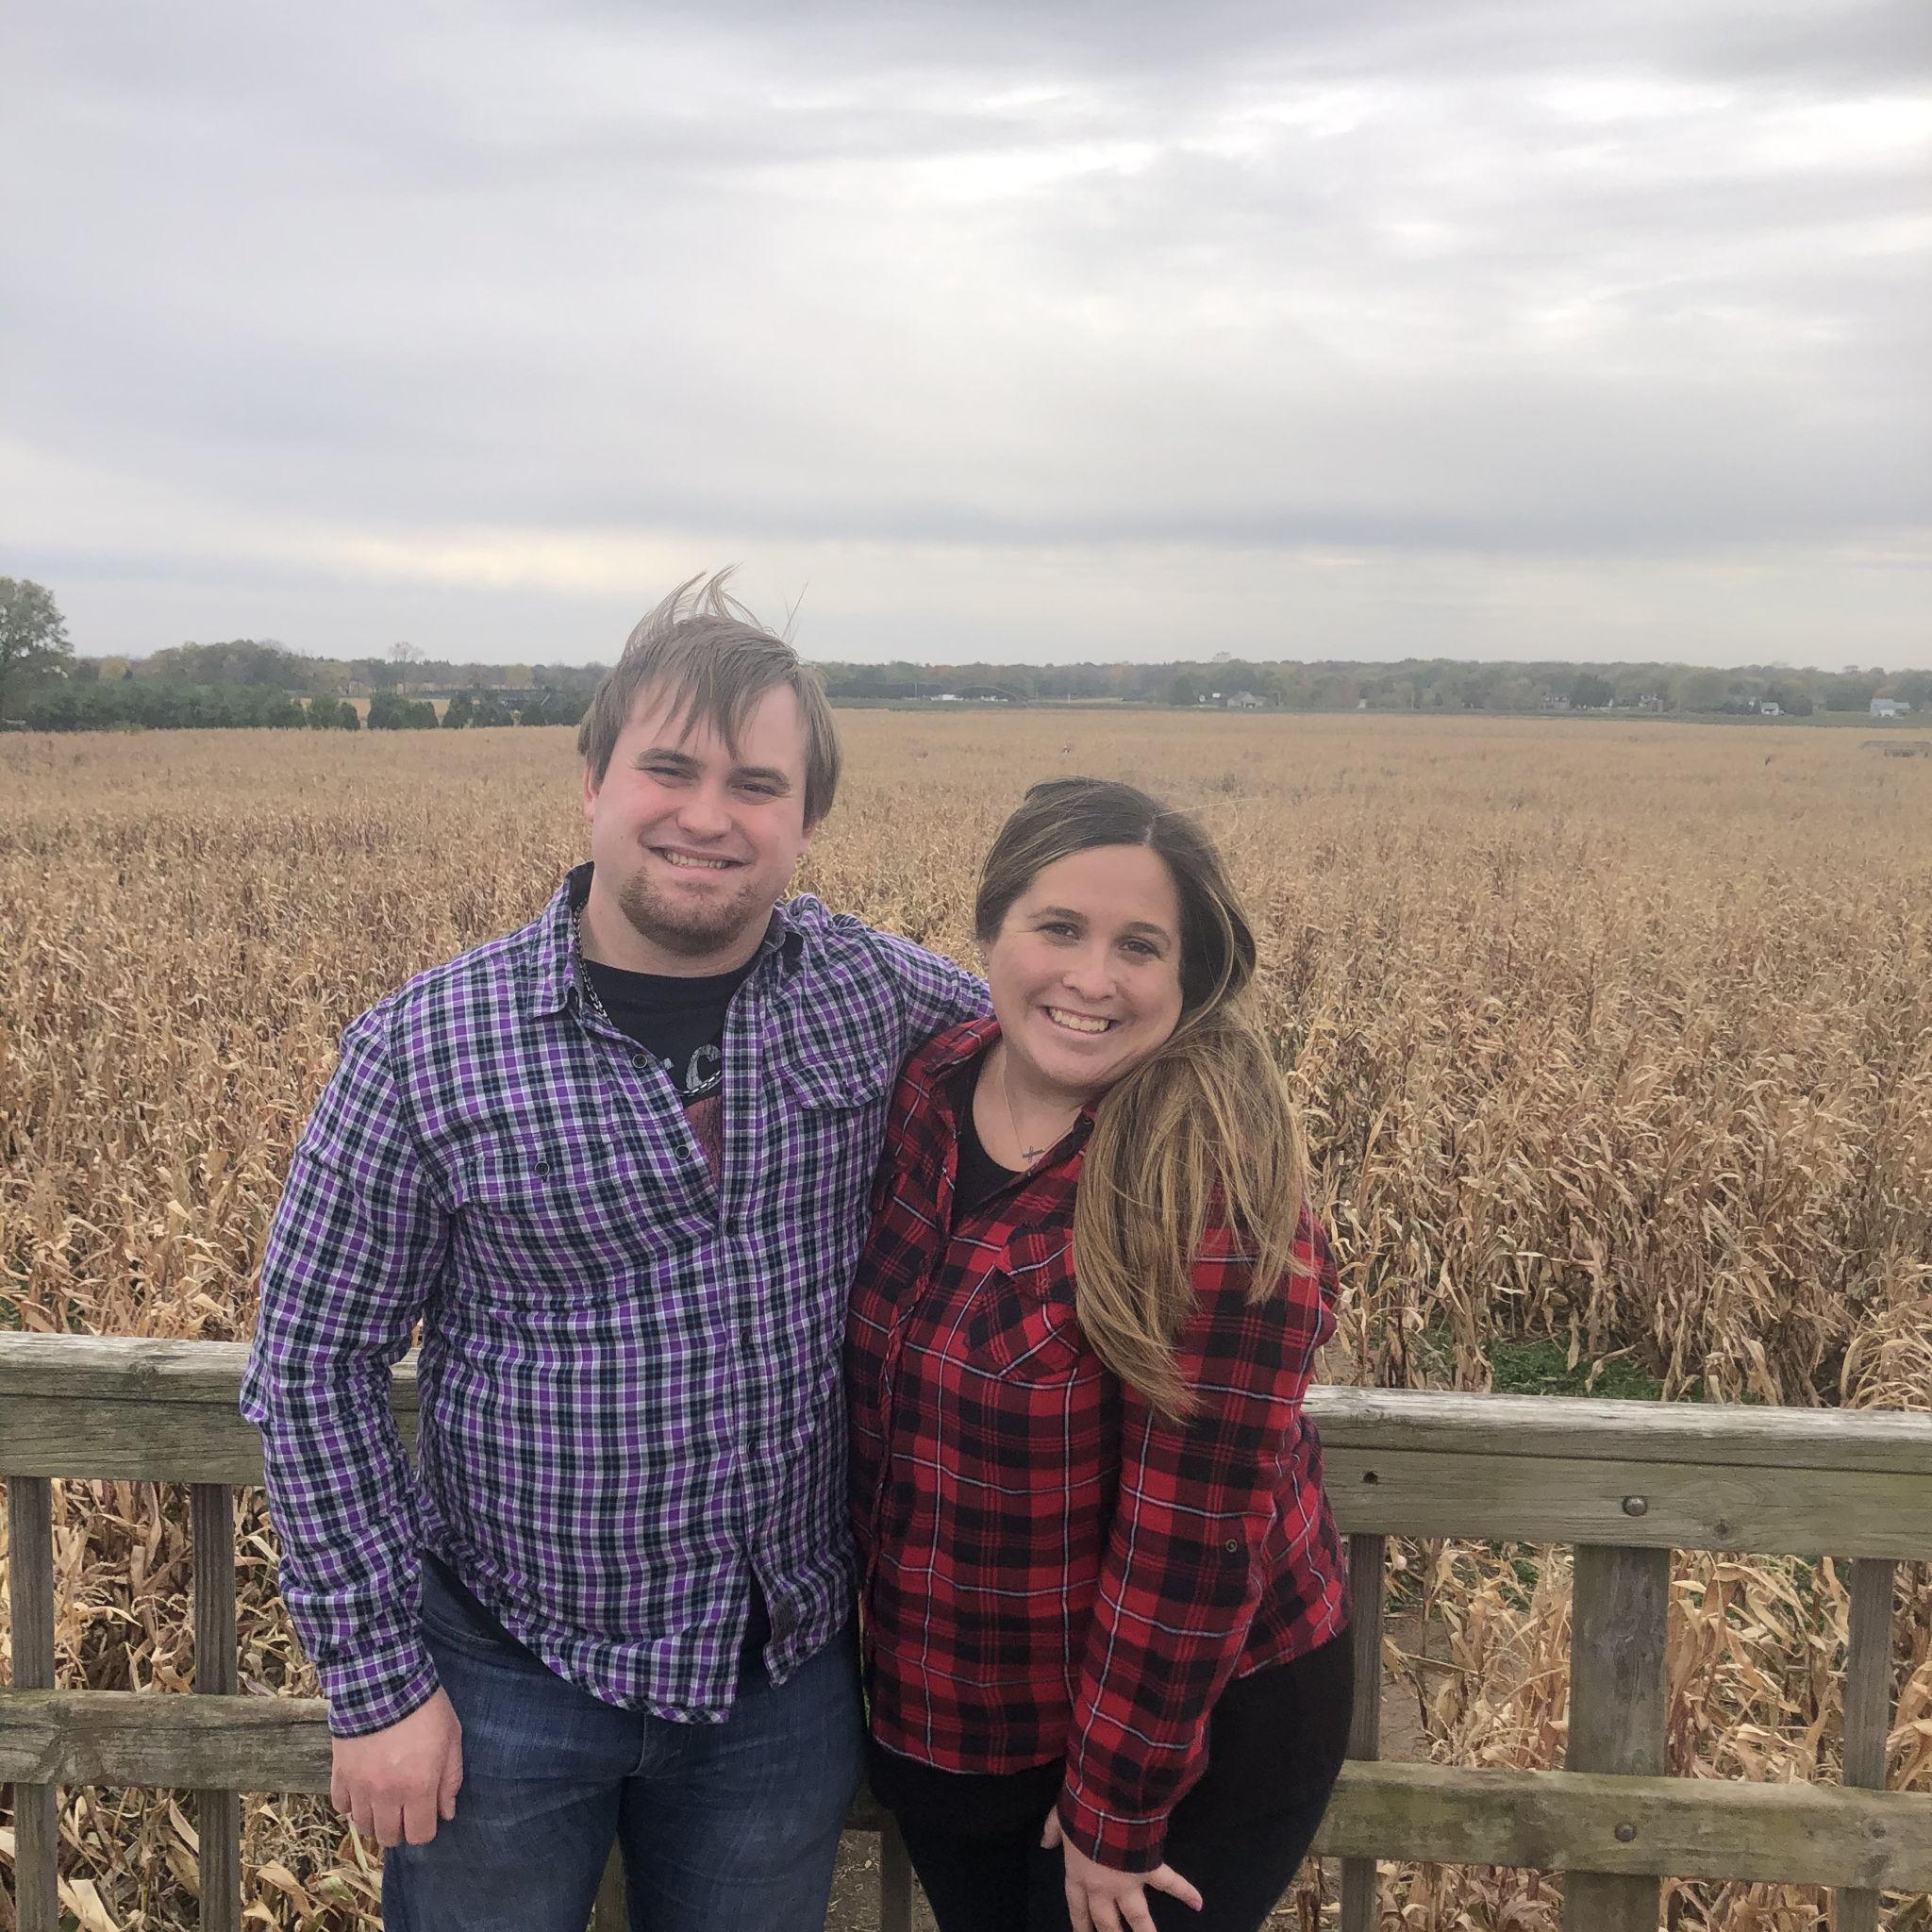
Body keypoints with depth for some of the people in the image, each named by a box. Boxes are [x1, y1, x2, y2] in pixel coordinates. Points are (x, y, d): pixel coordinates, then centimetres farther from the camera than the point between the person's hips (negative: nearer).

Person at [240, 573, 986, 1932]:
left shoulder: (877, 994, -8)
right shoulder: (425, 1050, -14)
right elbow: (311, 1369, -8)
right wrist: (377, 1682, -8)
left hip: (787, 1673, 2)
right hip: (511, 1674, -2)